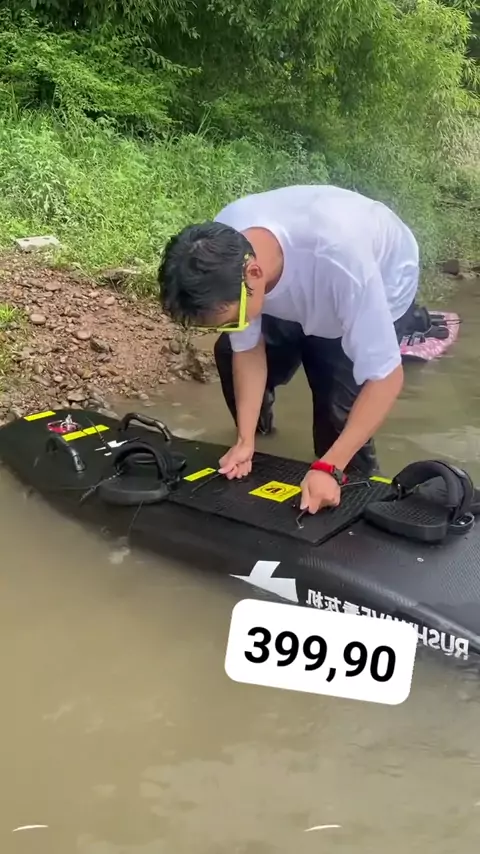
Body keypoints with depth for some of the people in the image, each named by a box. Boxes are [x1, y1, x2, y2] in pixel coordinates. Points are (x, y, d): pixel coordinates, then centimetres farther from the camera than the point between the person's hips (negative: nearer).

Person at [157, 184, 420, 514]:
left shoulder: (341, 262, -47)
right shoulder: (220, 254, -31)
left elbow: (385, 377, -38)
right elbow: (247, 348, -15)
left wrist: (329, 468, -40)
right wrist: (245, 440, -18)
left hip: (379, 290, -5)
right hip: (298, 285, 5)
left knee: (338, 413, -19)